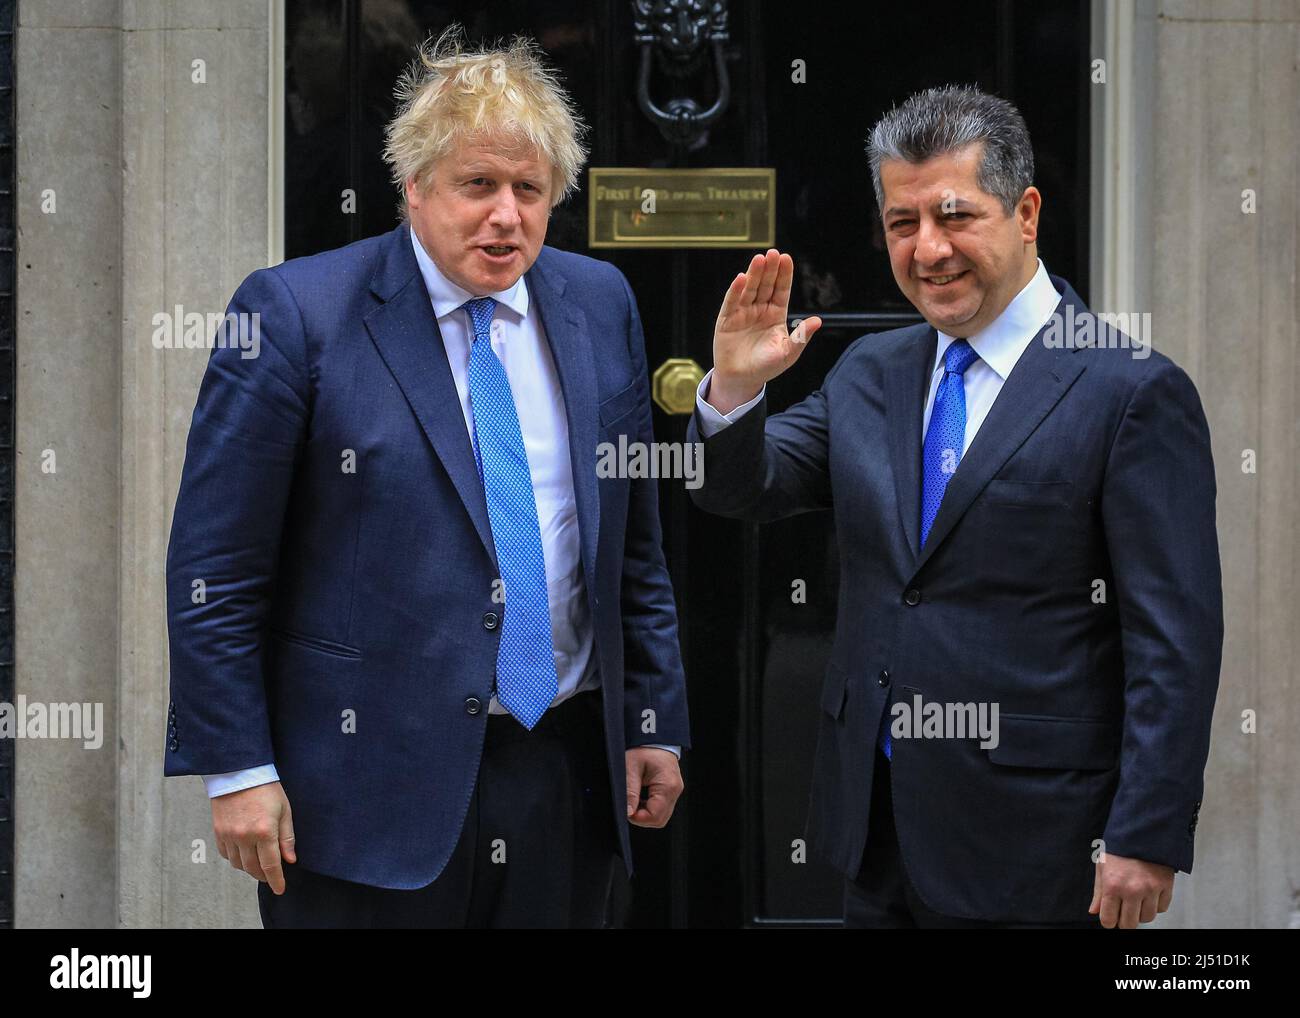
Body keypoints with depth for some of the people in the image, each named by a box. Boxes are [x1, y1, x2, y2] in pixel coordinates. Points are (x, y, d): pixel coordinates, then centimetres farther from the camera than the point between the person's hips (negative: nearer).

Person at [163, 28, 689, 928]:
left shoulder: (600, 306, 8)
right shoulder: (296, 314, -7)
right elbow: (215, 570, -8)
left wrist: (656, 723, 11)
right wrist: (236, 769, -11)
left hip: (566, 775, 5)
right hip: (370, 782, -4)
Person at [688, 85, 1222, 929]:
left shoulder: (1133, 392, -10)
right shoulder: (869, 373, 10)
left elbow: (1176, 643, -13)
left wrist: (1146, 841, -16)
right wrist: (735, 386, -11)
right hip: (875, 828, 6)